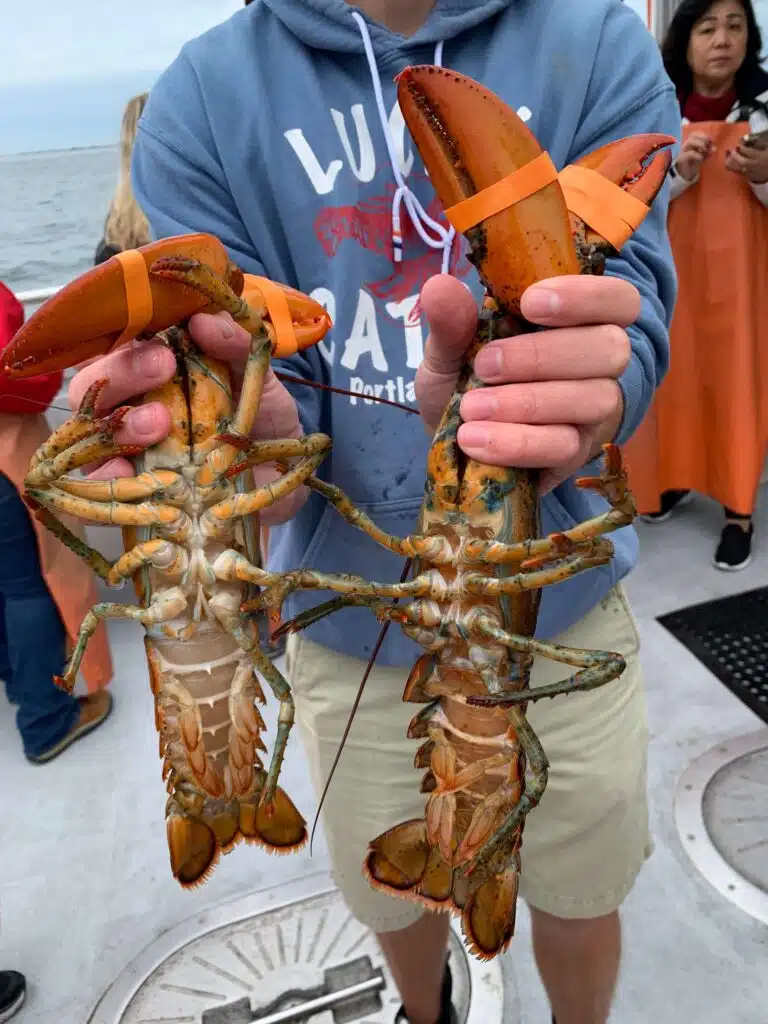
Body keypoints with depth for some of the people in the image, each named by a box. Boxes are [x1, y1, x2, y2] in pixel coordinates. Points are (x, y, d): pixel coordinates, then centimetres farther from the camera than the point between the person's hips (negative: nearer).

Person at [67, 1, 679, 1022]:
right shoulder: (204, 95, -7)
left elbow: (630, 308, -18)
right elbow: (243, 351, -13)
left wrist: (554, 403, -41)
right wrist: (261, 444, -36)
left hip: (562, 600, 0)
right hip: (351, 618, 1)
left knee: (581, 897, 22)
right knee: (394, 894, 25)